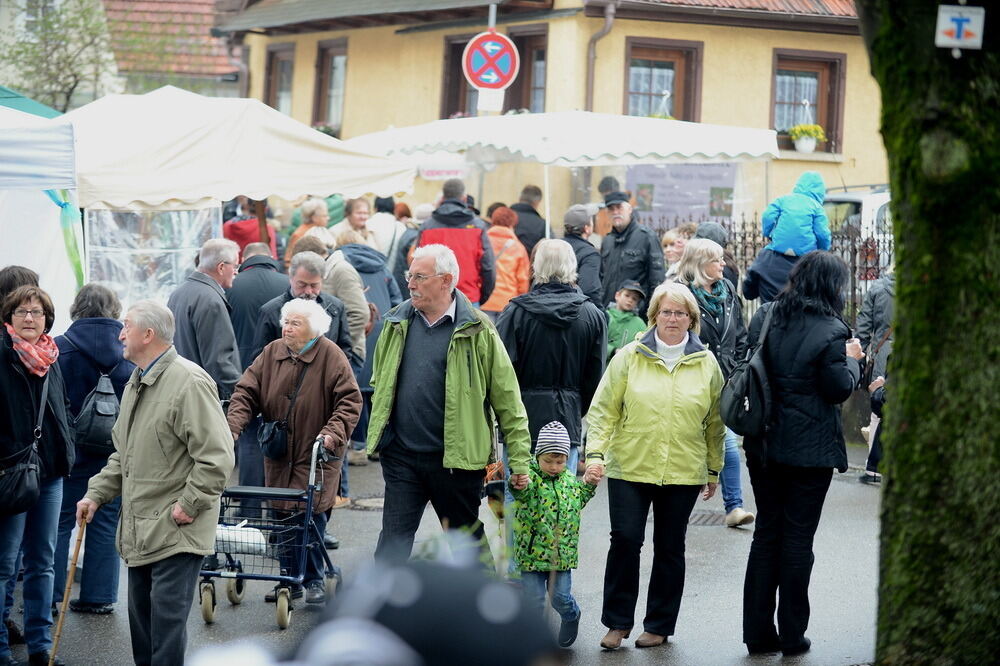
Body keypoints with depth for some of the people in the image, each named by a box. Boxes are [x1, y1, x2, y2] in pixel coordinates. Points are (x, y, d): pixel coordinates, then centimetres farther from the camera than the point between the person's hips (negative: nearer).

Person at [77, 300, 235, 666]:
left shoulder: (189, 382, -17)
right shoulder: (135, 385, 15)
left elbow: (216, 457, -21)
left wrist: (188, 506, -18)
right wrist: (97, 494, 13)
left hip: (177, 535, -9)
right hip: (139, 532, 10)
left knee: (167, 622, -9)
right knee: (141, 623, 16)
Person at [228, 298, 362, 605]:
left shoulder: (331, 356, -7)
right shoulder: (271, 354, 4)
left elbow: (350, 401, -10)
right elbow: (247, 393, 2)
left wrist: (333, 433, -24)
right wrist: (231, 427, -13)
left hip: (316, 455, -4)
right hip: (279, 453, 4)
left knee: (311, 514, -7)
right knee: (282, 515, 6)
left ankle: (313, 580, 7)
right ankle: (290, 577, 18)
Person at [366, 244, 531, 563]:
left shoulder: (477, 330, -7)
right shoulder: (397, 323, 6)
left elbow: (507, 401, -5)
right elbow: (379, 384, 20)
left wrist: (519, 460, -7)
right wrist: (379, 431, 10)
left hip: (456, 459, -3)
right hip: (401, 456, 3)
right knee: (394, 539, -1)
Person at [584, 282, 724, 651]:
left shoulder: (706, 363, 5)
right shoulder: (629, 357, 1)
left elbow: (715, 422, 12)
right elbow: (604, 410, 1)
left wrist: (714, 469, 14)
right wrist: (595, 454, -9)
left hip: (683, 473, 1)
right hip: (629, 468, -1)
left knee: (669, 548, 7)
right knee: (625, 540, -7)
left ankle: (659, 624, 19)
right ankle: (618, 623, 5)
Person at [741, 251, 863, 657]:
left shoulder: (763, 319, 3)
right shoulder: (831, 331, -14)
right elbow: (839, 389, -10)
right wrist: (851, 360, 5)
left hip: (764, 445, 5)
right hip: (811, 450, -5)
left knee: (766, 533, 12)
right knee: (798, 537, 3)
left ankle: (758, 632, 13)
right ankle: (792, 635, 8)